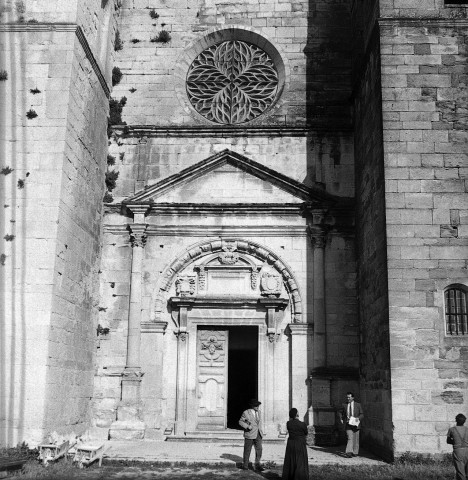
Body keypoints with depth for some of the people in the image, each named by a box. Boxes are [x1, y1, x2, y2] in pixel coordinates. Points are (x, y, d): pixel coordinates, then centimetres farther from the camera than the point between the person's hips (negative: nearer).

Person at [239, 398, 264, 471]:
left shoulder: (258, 412, 8)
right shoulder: (246, 413, -9)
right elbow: (240, 422, -4)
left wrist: (261, 431, 14)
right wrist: (247, 426, -18)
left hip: (258, 434, 4)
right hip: (249, 435, -4)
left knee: (259, 449, -6)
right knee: (247, 450, 6)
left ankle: (257, 465, 0)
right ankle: (245, 464, 21)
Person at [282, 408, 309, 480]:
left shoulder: (288, 423, -4)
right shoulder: (303, 424, -15)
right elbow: (305, 435, 1)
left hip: (290, 444, 4)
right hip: (300, 446, -4)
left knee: (290, 462, 15)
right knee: (300, 464, 2)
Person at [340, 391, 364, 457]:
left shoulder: (358, 405, 3)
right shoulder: (344, 405, 6)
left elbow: (362, 414, 4)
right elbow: (342, 414, 20)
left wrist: (358, 418, -15)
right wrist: (342, 419, 4)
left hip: (355, 424, 1)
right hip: (348, 425, 0)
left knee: (355, 439, 8)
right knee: (350, 438, -13)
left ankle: (355, 452, 21)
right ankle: (349, 452, -20)